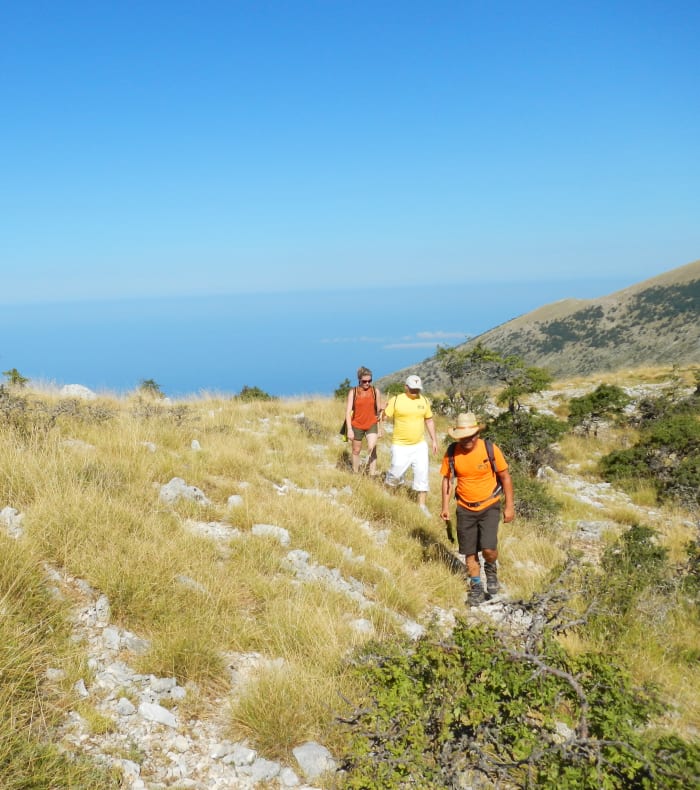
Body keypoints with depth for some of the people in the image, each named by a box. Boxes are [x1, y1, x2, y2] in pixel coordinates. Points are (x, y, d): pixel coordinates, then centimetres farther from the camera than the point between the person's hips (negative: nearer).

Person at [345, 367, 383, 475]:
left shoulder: (376, 391, -3)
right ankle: (355, 474, 28)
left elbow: (379, 410, 5)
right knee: (356, 451, 13)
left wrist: (379, 429, 6)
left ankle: (372, 476, -14)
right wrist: (349, 429, -17)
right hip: (357, 426, 0)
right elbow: (348, 411, -9)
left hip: (372, 425, 0)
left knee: (372, 449, -16)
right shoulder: (353, 392, -7)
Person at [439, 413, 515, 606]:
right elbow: (447, 479, 4)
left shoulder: (491, 449, -15)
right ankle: (476, 587, 30)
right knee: (469, 552, 8)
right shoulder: (452, 453, -10)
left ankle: (491, 568, 19)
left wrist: (509, 506, -4)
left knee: (489, 548, -16)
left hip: (489, 507, -2)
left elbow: (505, 477, -4)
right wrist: (445, 506, -1)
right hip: (465, 509, 2)